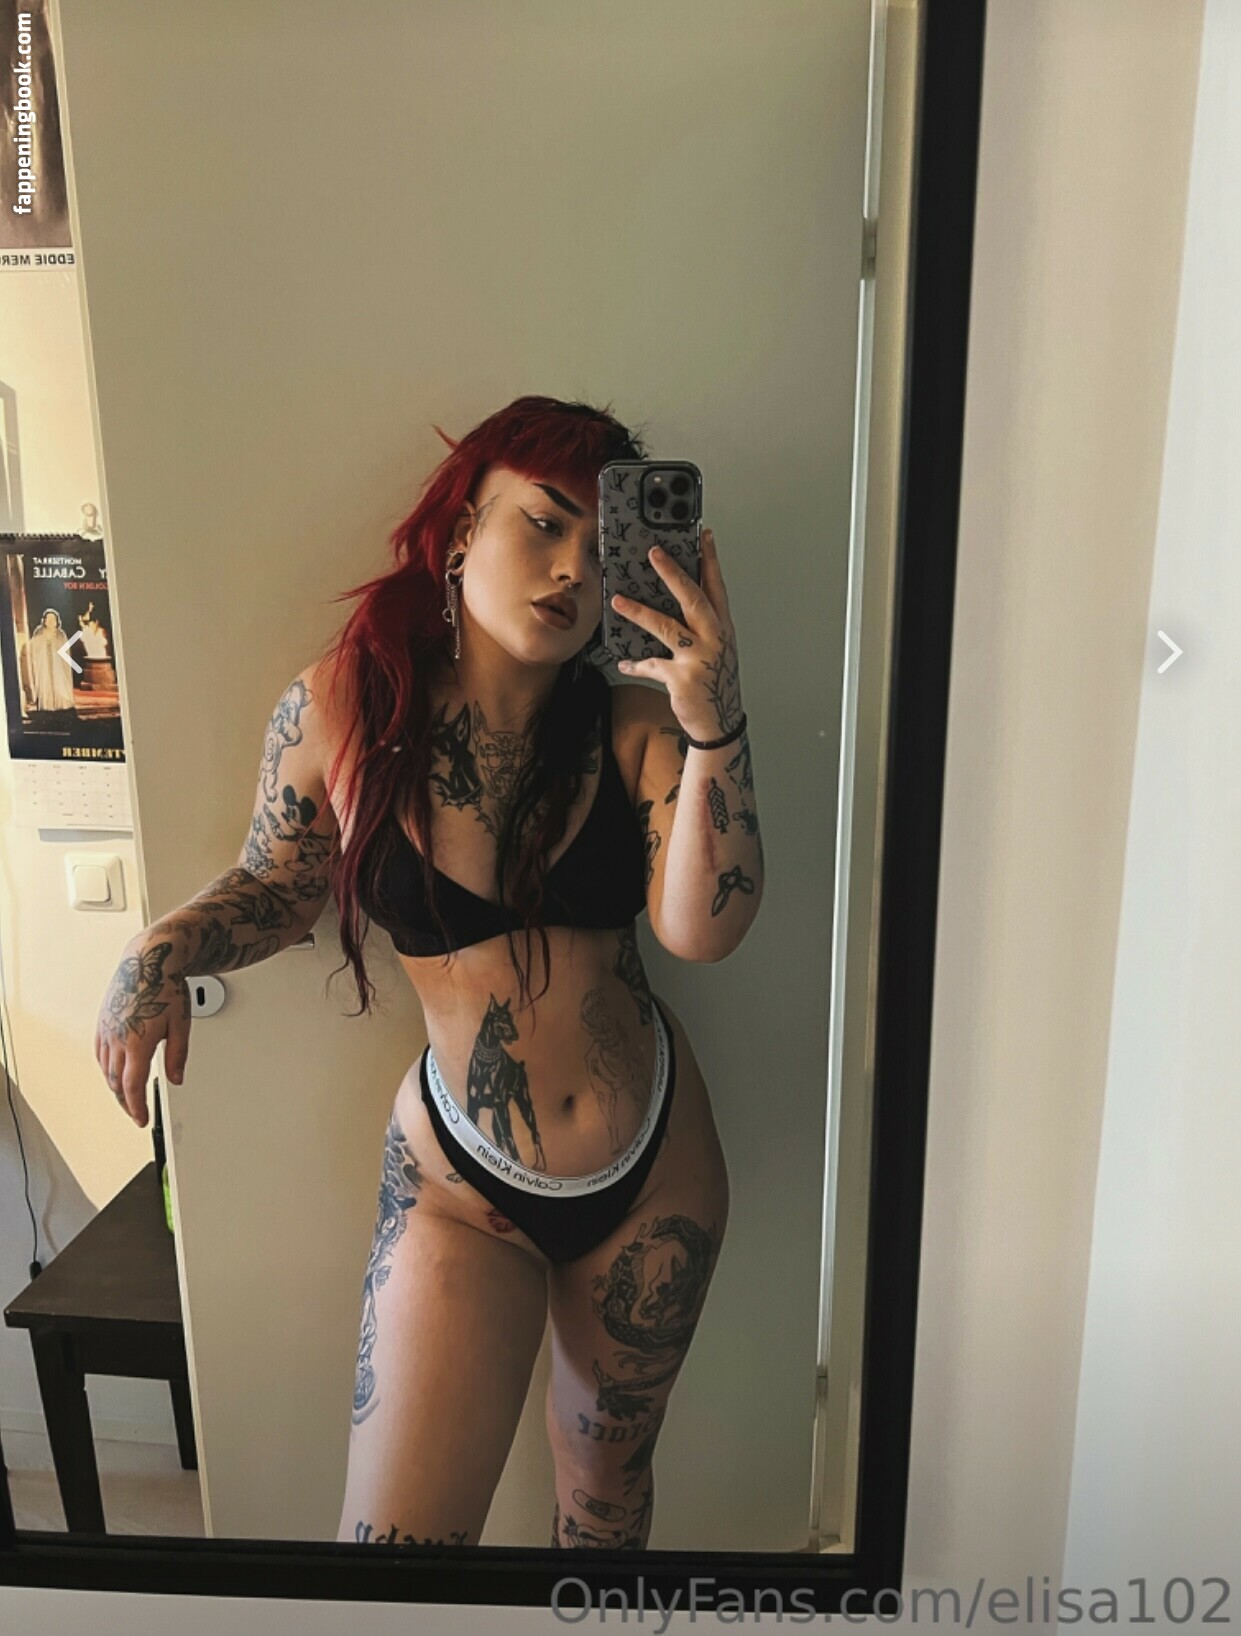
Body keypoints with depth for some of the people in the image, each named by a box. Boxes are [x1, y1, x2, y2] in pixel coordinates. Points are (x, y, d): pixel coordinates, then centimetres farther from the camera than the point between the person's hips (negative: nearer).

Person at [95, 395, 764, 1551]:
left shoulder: (630, 721, -11)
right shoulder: (339, 710, -12)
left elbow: (702, 930, -23)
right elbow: (278, 884, 4)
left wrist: (715, 727, -33)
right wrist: (163, 952, -14)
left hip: (656, 1165, 2)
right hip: (463, 1185, -1)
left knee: (607, 1476, 25)